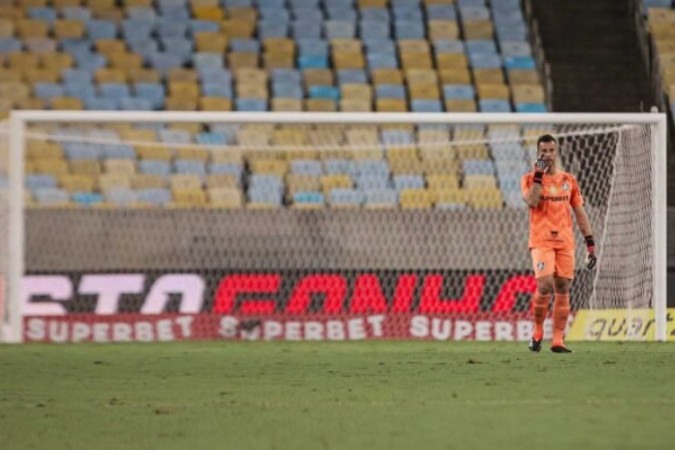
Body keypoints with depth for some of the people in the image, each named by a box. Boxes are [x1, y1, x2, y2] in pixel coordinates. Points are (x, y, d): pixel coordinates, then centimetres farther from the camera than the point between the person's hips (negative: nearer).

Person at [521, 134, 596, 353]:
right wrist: (538, 175, -15)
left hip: (565, 242, 3)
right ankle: (537, 331, 2)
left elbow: (580, 213, 13)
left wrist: (590, 243, 7)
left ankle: (558, 340, 4)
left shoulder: (568, 180, 11)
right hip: (541, 241, -3)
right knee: (545, 285, -19)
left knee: (563, 289, 0)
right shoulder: (530, 178, 4)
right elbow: (531, 201, -17)